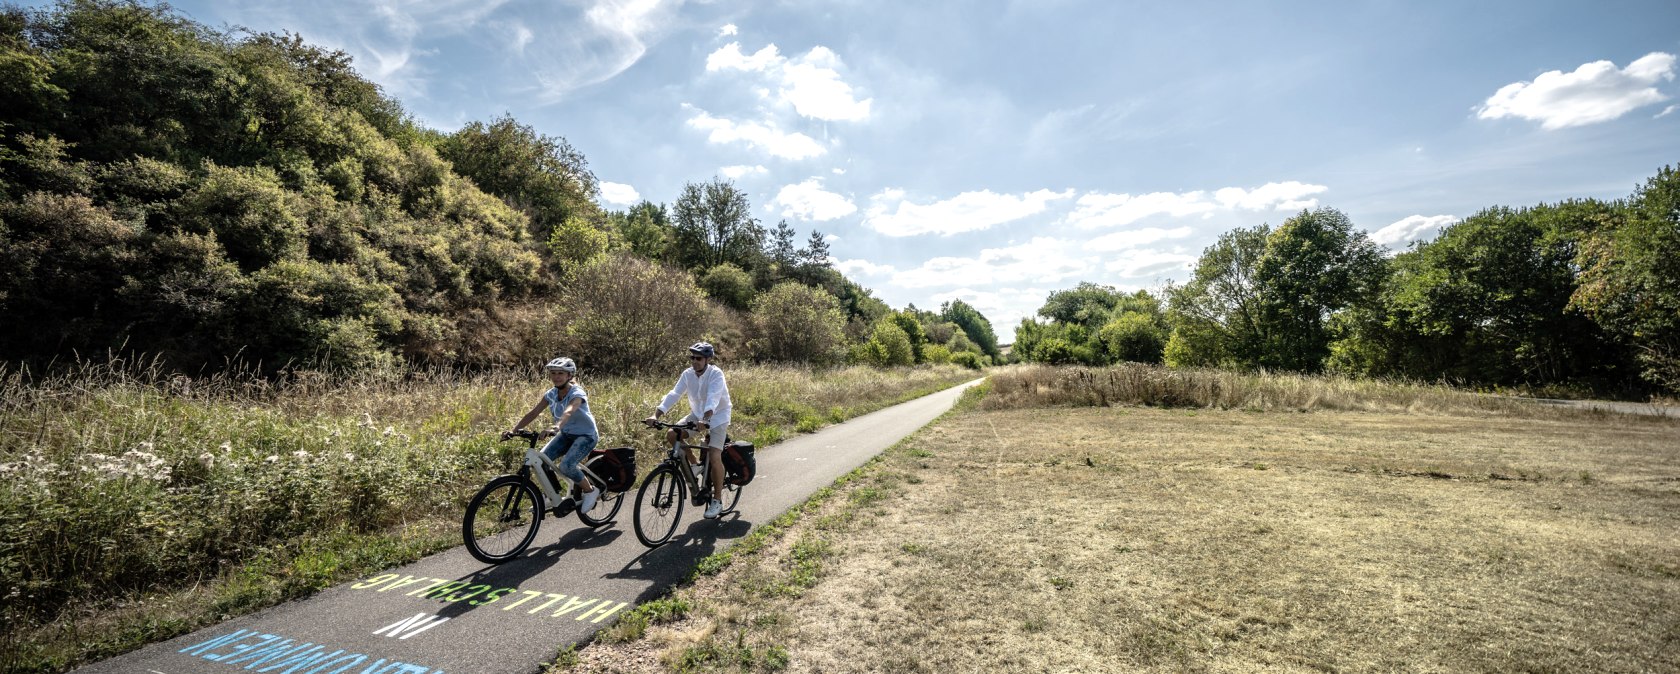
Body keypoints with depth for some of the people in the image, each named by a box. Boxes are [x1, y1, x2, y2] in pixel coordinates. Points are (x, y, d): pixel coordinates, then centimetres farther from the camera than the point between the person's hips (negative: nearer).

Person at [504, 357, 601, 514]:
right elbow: (532, 413, -9)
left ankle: (591, 491, -2)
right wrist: (513, 430, -22)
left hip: (586, 435, -7)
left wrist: (555, 427, -61)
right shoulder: (551, 394, -3)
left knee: (566, 465, -27)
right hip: (566, 434, 7)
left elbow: (568, 412, -43)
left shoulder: (577, 393, -22)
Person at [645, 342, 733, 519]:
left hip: (717, 416, -6)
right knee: (671, 435, -14)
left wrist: (705, 419, -54)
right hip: (697, 414, 6)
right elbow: (673, 394, -17)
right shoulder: (688, 374, -8)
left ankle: (717, 500, -1)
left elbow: (712, 399, -38)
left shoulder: (716, 374, -23)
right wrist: (656, 415, -30)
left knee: (714, 457, -19)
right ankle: (695, 464, 9)